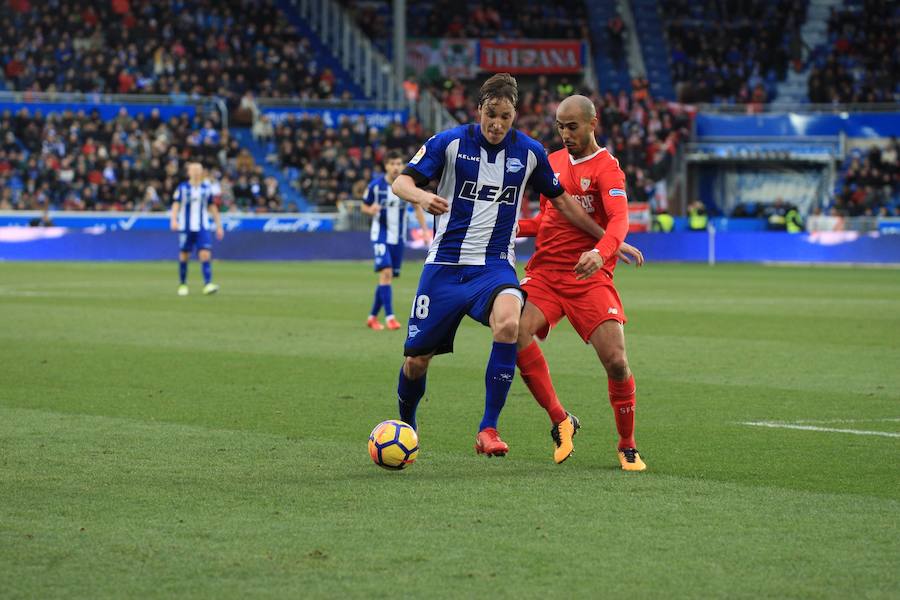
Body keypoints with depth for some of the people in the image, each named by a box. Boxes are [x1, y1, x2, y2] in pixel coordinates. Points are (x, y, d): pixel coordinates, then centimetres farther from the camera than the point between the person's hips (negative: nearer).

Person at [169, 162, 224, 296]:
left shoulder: (206, 188, 8)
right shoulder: (182, 188, 1)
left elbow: (212, 207, 15)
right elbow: (176, 204, -6)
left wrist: (219, 225, 13)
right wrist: (173, 220, -23)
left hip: (202, 228, 1)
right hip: (185, 227, -1)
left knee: (205, 255, -13)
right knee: (184, 255, 5)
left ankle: (207, 284, -19)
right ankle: (183, 285, 19)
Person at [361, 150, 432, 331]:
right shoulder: (375, 185, -8)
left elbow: (418, 207, 7)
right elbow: (364, 206, 4)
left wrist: (425, 231, -1)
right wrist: (371, 210, -20)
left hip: (398, 238, 3)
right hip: (380, 235, -3)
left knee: (387, 277, 7)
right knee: (386, 272, -20)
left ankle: (373, 316, 21)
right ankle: (389, 316, -22)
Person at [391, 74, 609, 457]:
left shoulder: (529, 152, 2)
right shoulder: (450, 143, -4)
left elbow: (560, 200, 15)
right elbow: (401, 182, -9)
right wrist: (421, 196, -32)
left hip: (495, 264, 0)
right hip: (446, 264, 0)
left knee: (508, 324, -33)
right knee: (417, 359, 1)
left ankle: (488, 429, -26)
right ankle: (405, 425, 32)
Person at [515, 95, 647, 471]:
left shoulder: (607, 168, -5)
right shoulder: (552, 162, 15)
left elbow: (619, 219, -22)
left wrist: (601, 252, -42)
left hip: (590, 277, -4)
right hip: (545, 271, 4)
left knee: (616, 361, -13)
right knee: (517, 332, -23)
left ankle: (628, 447, 10)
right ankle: (560, 421, -9)